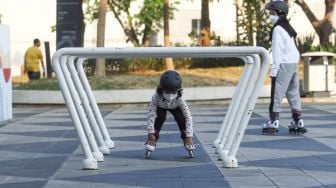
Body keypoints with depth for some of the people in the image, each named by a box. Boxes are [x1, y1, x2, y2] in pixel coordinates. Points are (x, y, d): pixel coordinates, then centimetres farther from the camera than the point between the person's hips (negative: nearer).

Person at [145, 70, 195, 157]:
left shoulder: (180, 100, -41)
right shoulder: (156, 97, -42)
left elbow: (188, 117, -37)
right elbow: (151, 115, -36)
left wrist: (189, 136, -38)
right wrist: (151, 133, -36)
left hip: (175, 108, 0)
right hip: (161, 107, 0)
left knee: (181, 119, -22)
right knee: (159, 118, -27)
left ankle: (189, 147, -8)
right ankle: (150, 144, -14)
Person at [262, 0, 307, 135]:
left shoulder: (278, 29, -11)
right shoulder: (288, 27, 17)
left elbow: (277, 51, -16)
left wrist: (274, 69, -16)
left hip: (284, 64, -9)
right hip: (294, 63, 9)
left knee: (276, 93, -7)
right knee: (293, 93, 11)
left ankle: (273, 122, -9)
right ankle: (298, 122, 12)